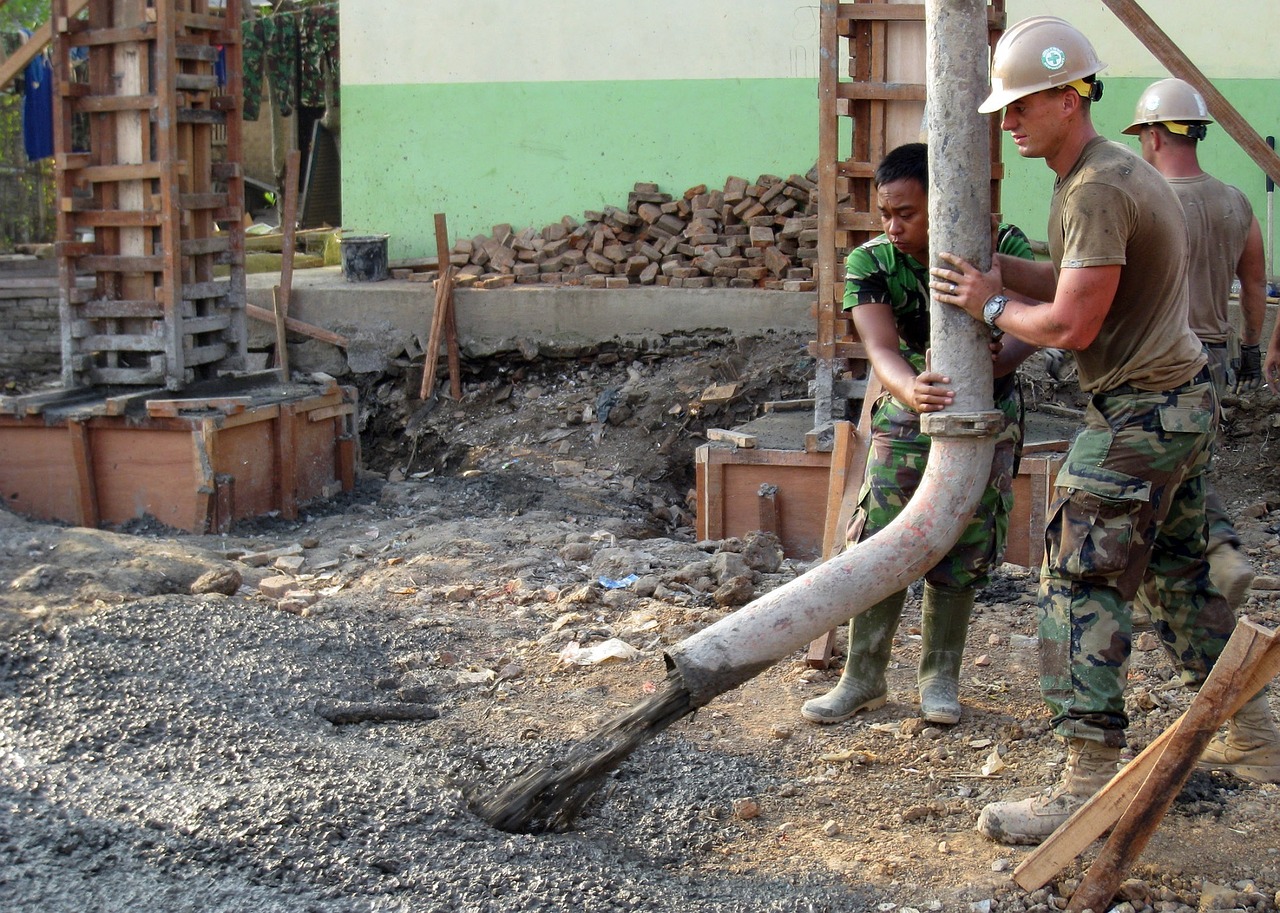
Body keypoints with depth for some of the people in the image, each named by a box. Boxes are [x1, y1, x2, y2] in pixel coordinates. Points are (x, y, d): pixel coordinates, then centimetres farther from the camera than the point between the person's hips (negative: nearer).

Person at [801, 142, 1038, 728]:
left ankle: (939, 678, 17)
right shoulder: (869, 263, -18)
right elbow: (880, 347, -30)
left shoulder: (1001, 246, -19)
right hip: (906, 414, 1)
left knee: (962, 552, 1)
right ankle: (864, 679, 7)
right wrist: (910, 389, -53)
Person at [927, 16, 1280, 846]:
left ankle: (1089, 786, -8)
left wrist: (991, 307, -6)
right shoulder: (1121, 171, 14)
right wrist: (989, 265, 8)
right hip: (1185, 398, 11)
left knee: (1083, 583, -9)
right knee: (1179, 571, 20)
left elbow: (1071, 325, -21)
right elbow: (1077, 280, 17)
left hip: (1139, 414, -11)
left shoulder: (1097, 190, -19)